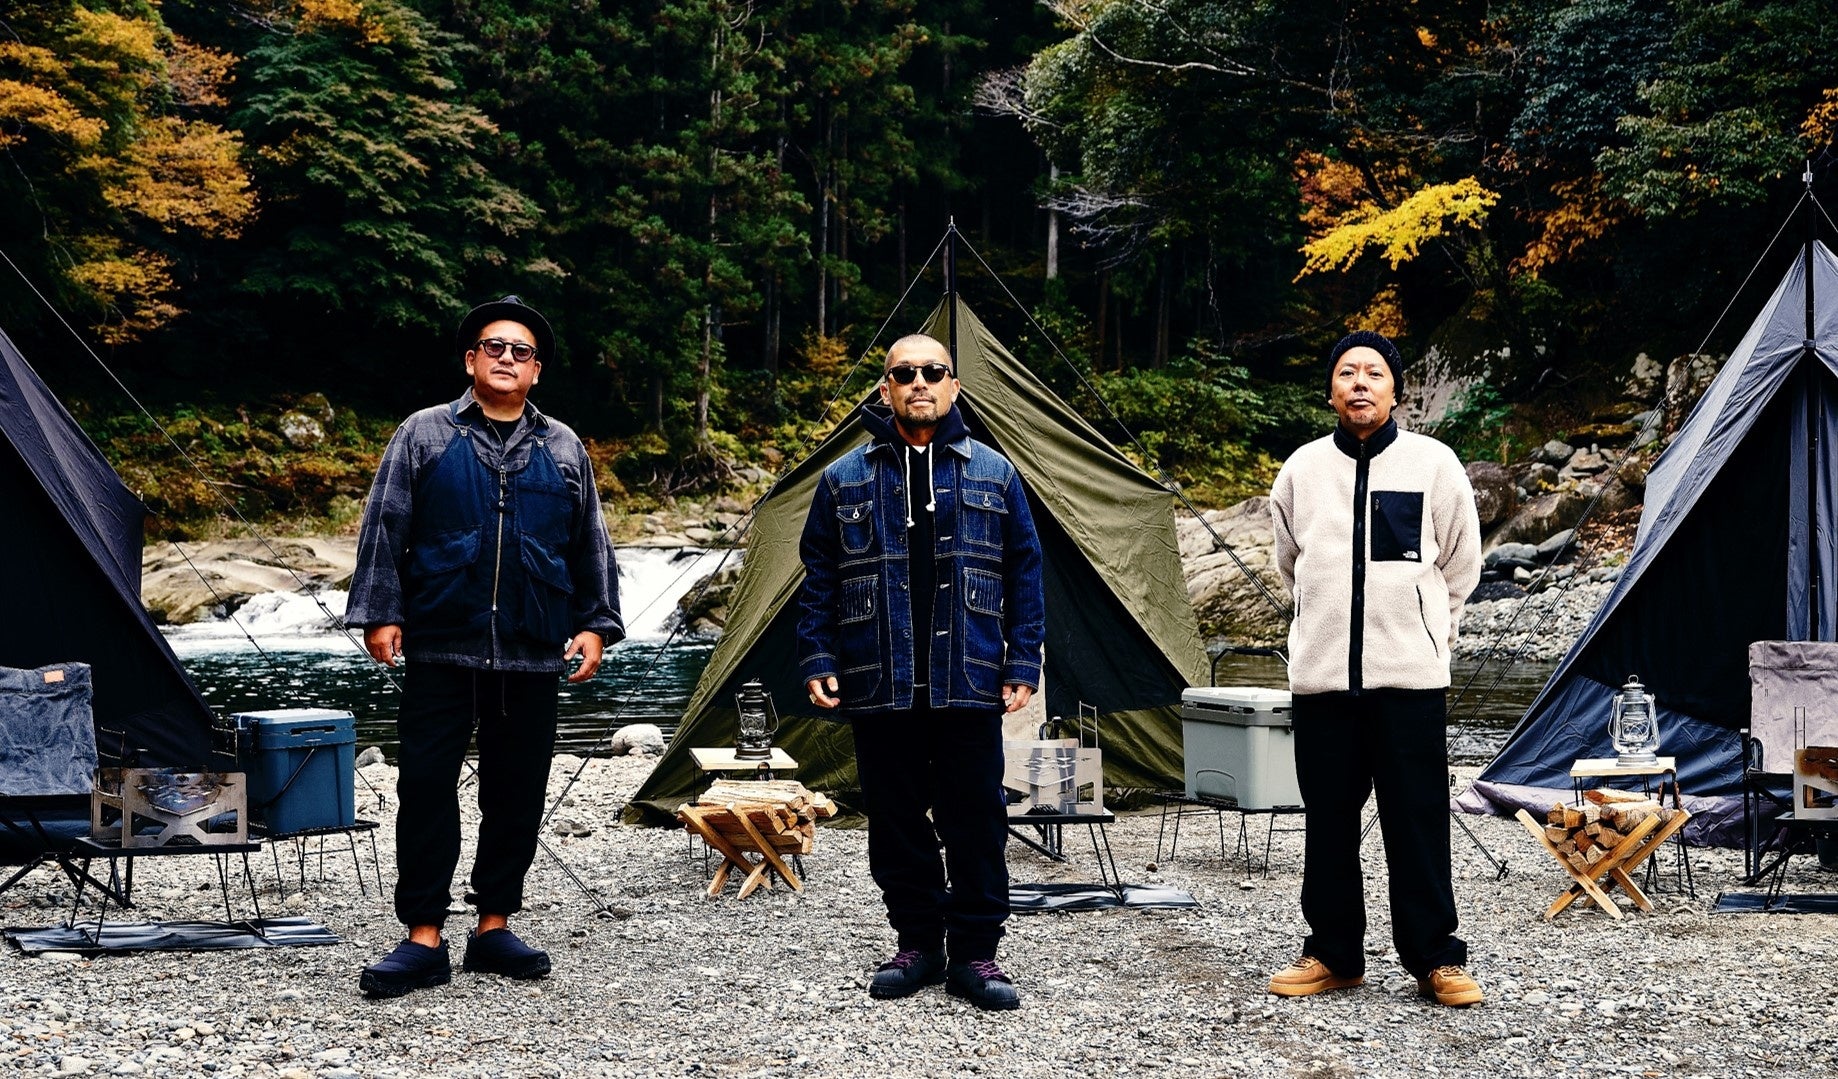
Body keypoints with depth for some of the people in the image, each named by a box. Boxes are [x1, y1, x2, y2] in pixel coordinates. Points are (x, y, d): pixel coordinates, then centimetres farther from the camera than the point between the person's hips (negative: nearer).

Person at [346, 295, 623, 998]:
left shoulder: (563, 450, 13)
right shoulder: (424, 435, 5)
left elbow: (591, 546, 16)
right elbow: (384, 529, 3)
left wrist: (595, 624, 8)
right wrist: (379, 612, -5)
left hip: (533, 657, 3)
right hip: (440, 651, -2)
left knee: (517, 795, 7)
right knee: (427, 788, -3)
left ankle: (494, 929, 19)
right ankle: (423, 940, 2)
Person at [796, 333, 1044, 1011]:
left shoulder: (994, 474, 7)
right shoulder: (845, 480, 7)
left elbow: (1025, 573, 8)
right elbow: (819, 580, 10)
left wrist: (1023, 662, 1)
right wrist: (818, 659, 1)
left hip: (969, 687, -1)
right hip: (879, 691, 1)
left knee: (976, 822, 1)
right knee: (897, 824, 7)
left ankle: (974, 955, 11)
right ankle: (917, 947, 20)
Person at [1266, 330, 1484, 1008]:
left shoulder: (1433, 464, 0)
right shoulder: (1301, 470, 6)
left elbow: (1460, 566, 11)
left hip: (1410, 674, -2)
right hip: (1320, 674, 3)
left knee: (1418, 821, -1)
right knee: (1328, 822, 8)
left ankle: (1435, 959, 8)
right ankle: (1333, 955, 18)